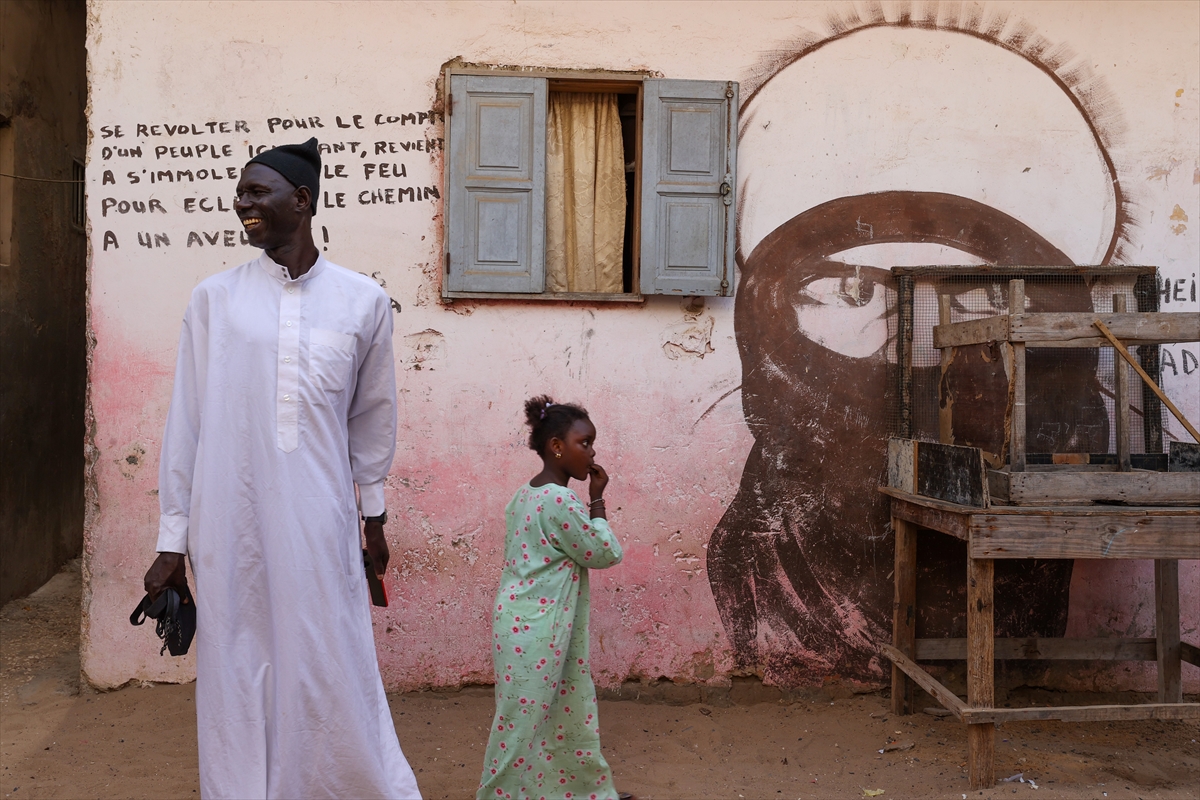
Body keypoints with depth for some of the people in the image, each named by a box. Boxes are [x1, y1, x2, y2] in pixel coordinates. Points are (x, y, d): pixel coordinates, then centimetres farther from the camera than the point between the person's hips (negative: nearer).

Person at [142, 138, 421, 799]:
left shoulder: (363, 302, 2)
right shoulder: (214, 299, 2)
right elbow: (185, 422, 3)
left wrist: (374, 515, 16)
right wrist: (172, 540, 3)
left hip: (320, 523, 0)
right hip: (230, 525, 1)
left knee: (334, 681, 5)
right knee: (237, 683, 9)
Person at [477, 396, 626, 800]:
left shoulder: (525, 495, 9)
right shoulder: (561, 501, -20)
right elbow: (606, 553, -10)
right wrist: (597, 499, -5)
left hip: (525, 620, 10)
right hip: (536, 629, -10)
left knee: (570, 712, 18)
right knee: (524, 720, 2)